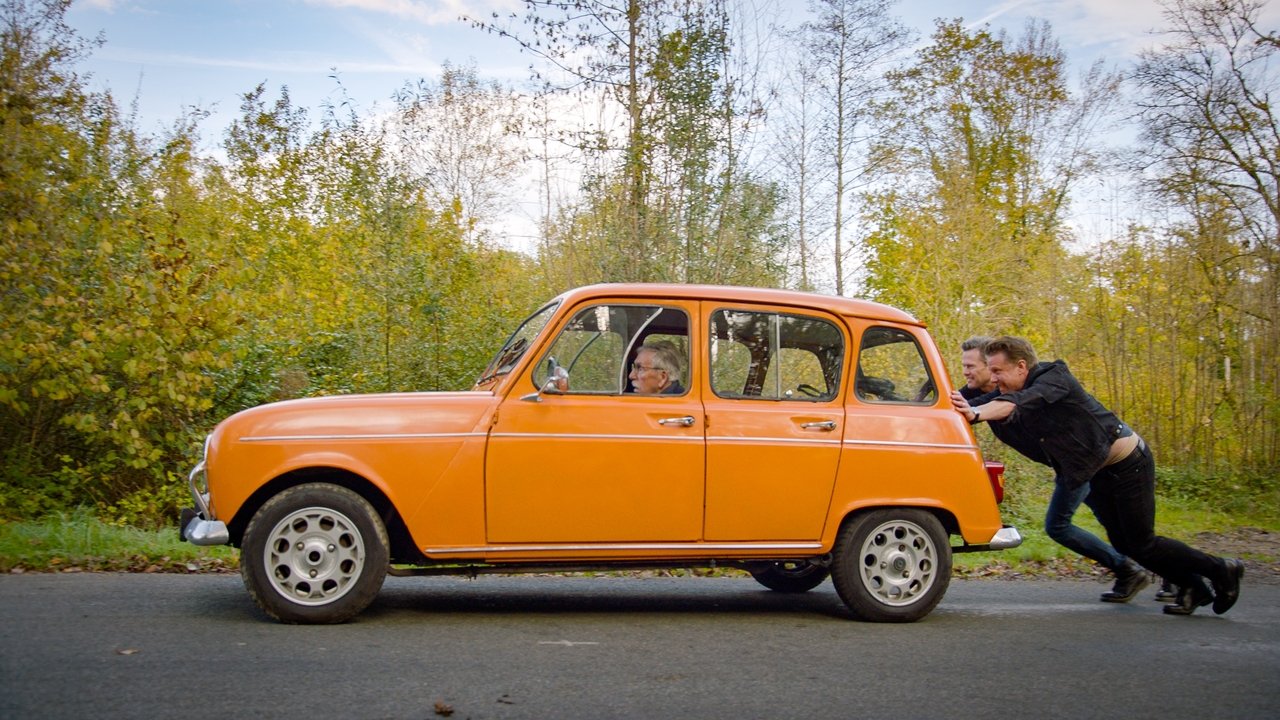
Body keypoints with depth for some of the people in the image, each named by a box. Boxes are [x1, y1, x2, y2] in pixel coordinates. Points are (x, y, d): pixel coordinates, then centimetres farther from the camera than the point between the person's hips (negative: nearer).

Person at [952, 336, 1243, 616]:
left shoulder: (1054, 377, -24)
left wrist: (977, 413, -55)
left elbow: (1024, 401, -42)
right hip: (1099, 474, 9)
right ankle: (1192, 587, 27)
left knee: (1141, 544, -4)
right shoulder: (1009, 396, 1)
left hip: (1128, 462, -9)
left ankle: (1220, 570, 15)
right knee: (1123, 543, 11)